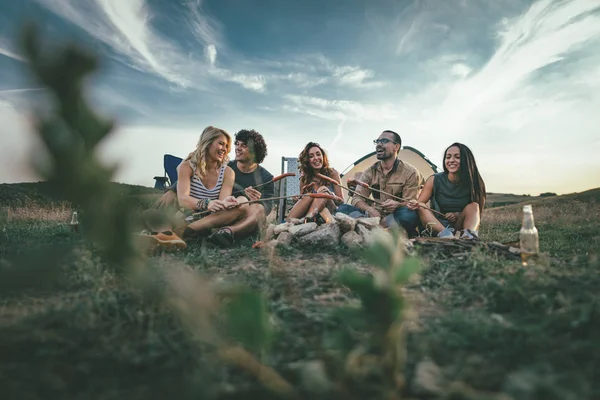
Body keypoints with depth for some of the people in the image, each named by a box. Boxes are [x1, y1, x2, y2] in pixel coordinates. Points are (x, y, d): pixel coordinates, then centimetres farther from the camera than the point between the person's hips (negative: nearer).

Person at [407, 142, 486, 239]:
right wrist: (415, 204, -32)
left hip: (459, 226, 0)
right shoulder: (434, 180, -6)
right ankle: (445, 234, -49)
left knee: (474, 206, -23)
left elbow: (477, 211, 2)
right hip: (436, 225, 0)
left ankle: (468, 236, -47)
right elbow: (419, 203, -7)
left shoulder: (473, 183, -5)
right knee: (421, 208, -27)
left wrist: (458, 215, -18)